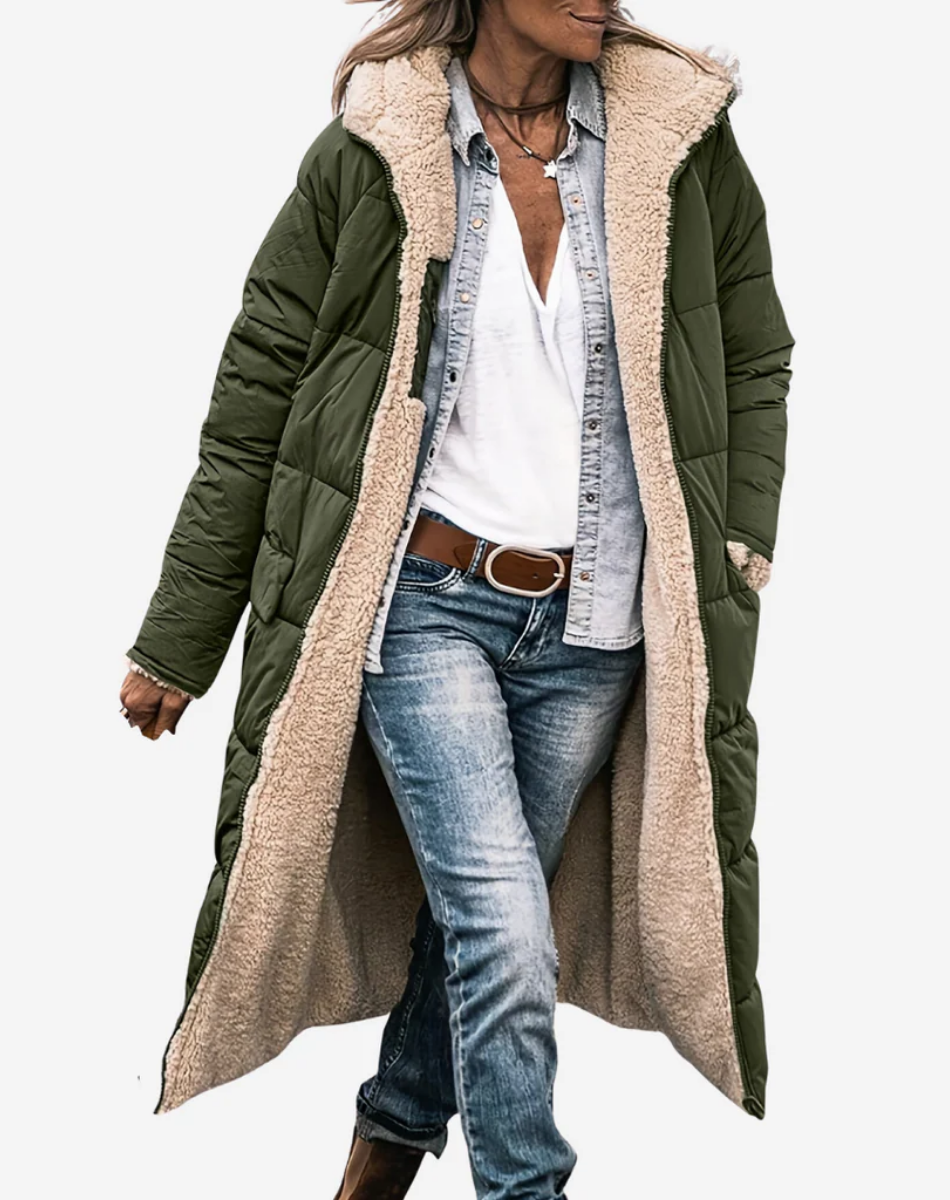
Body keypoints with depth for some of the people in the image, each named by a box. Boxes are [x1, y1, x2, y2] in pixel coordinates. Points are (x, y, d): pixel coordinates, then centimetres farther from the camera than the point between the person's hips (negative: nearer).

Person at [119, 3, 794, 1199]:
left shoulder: (684, 137, 1)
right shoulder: (370, 151, -5)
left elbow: (753, 366, 11)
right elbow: (253, 403, 0)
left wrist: (736, 560, -1)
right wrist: (175, 643, 1)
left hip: (596, 629, 3)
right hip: (426, 600, -3)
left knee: (477, 912, 15)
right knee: (509, 935, -13)